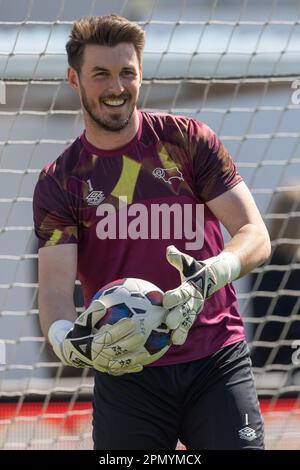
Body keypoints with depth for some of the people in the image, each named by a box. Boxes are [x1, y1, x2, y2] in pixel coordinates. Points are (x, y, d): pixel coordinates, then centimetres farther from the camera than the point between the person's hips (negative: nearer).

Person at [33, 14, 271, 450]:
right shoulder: (60, 182, 4)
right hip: (126, 372, 1)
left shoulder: (187, 140, 4)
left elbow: (255, 235, -2)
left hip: (218, 364, -1)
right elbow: (55, 284, -6)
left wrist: (211, 275, -25)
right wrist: (67, 338, -30)